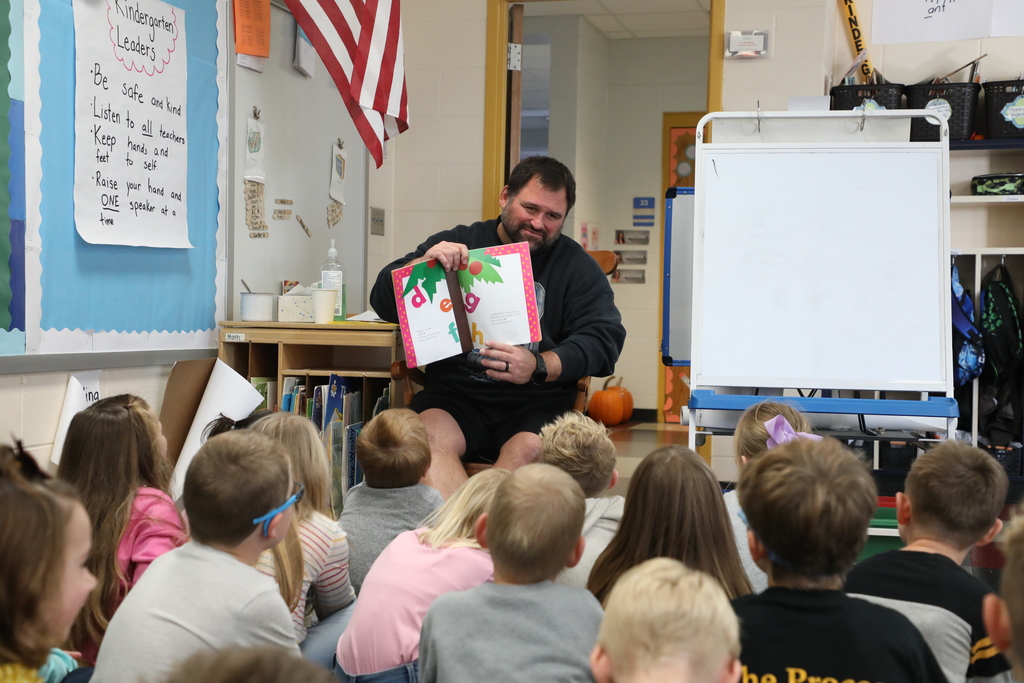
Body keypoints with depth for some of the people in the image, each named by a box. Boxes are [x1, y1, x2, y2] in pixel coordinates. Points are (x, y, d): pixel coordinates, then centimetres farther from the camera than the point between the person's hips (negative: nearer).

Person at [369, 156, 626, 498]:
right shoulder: (457, 243, 15)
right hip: (456, 392, 1)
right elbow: (383, 300, 11)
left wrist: (540, 367, -17)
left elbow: (604, 339, 1)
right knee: (430, 435, -32)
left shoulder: (577, 267, 15)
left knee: (528, 449, -33)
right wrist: (422, 263, -12)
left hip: (537, 404, 0)